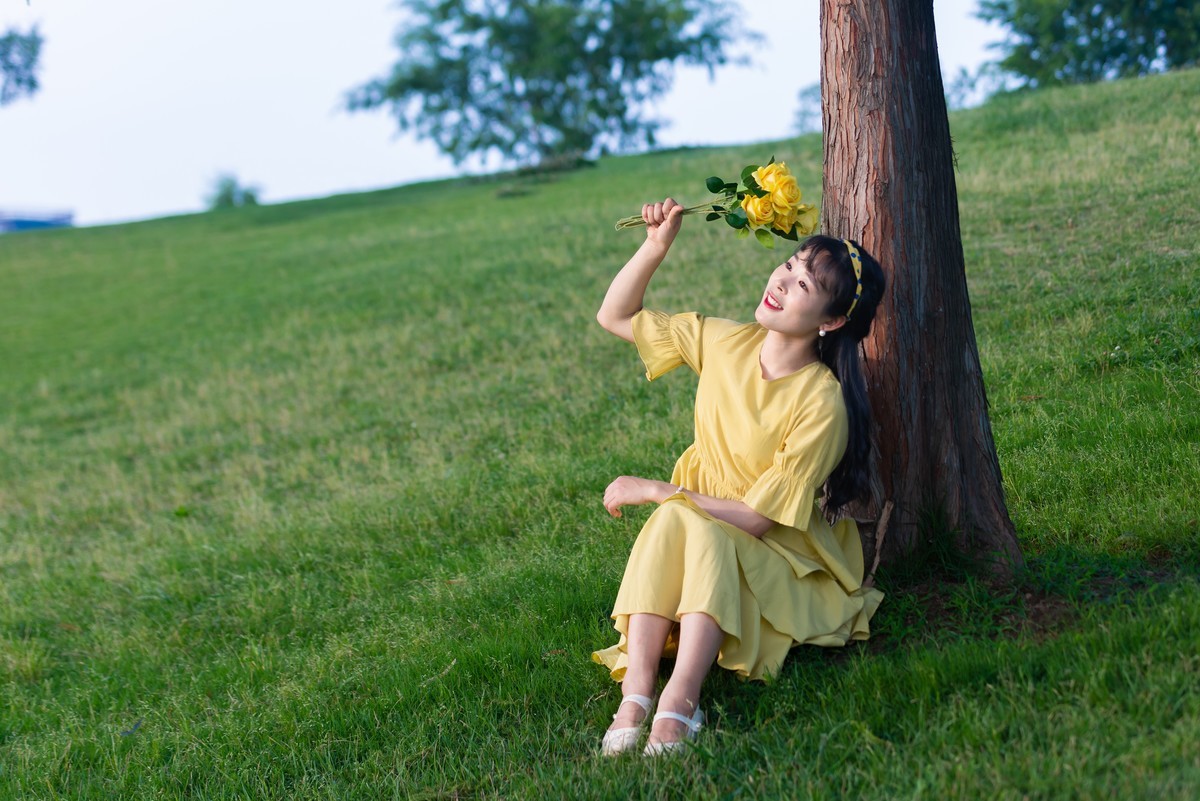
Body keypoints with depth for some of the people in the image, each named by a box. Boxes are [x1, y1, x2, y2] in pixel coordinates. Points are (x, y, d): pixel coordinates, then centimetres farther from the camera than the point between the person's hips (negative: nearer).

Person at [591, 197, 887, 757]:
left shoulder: (822, 403, -21)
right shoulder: (725, 342, -4)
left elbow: (757, 518, -21)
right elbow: (614, 316, 6)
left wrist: (653, 491, -17)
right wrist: (656, 247, -9)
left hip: (781, 561, -5)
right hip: (698, 531, 5)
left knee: (702, 532, -35)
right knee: (671, 520, -30)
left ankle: (678, 704, -50)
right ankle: (635, 692, -41)